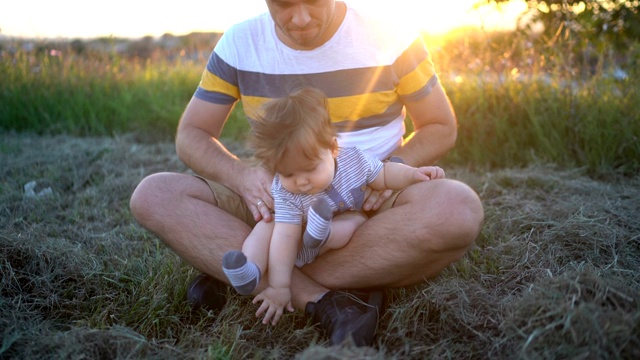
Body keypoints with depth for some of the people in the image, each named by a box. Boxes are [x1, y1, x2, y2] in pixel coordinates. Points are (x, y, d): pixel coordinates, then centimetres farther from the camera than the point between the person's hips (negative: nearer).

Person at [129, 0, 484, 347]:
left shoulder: (389, 37, -7)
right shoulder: (240, 43, -2)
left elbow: (441, 128, 1)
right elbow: (190, 135, -1)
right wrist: (242, 175, -22)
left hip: (369, 208, -1)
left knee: (459, 209, -34)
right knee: (152, 196, -20)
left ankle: (248, 277, -24)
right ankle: (327, 304, -30)